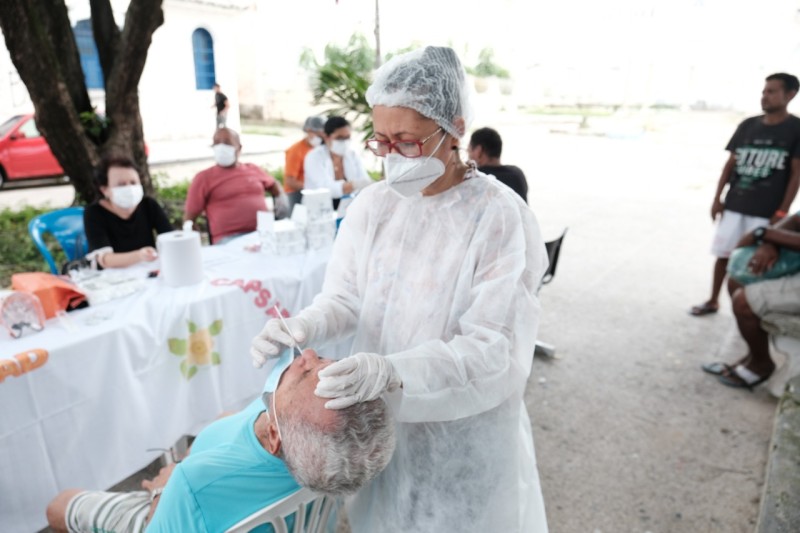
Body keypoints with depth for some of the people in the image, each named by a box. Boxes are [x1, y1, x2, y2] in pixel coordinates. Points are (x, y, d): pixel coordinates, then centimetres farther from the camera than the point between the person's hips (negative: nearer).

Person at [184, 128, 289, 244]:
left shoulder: (253, 169, 20)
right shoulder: (203, 178, 10)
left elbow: (273, 184, 38)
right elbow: (189, 219, 10)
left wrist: (281, 199, 16)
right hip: (229, 238, -4)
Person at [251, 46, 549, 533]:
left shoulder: (501, 218, -19)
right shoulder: (372, 205, -3)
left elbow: (493, 349, -23)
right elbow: (346, 297, -1)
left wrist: (391, 373, -37)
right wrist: (305, 326, -23)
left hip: (465, 433, -4)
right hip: (380, 420, 5)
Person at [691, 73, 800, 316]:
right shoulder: (747, 126, 7)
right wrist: (717, 198, 5)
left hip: (766, 211, -3)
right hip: (734, 206, 4)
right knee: (723, 254, 9)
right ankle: (713, 301, 23)